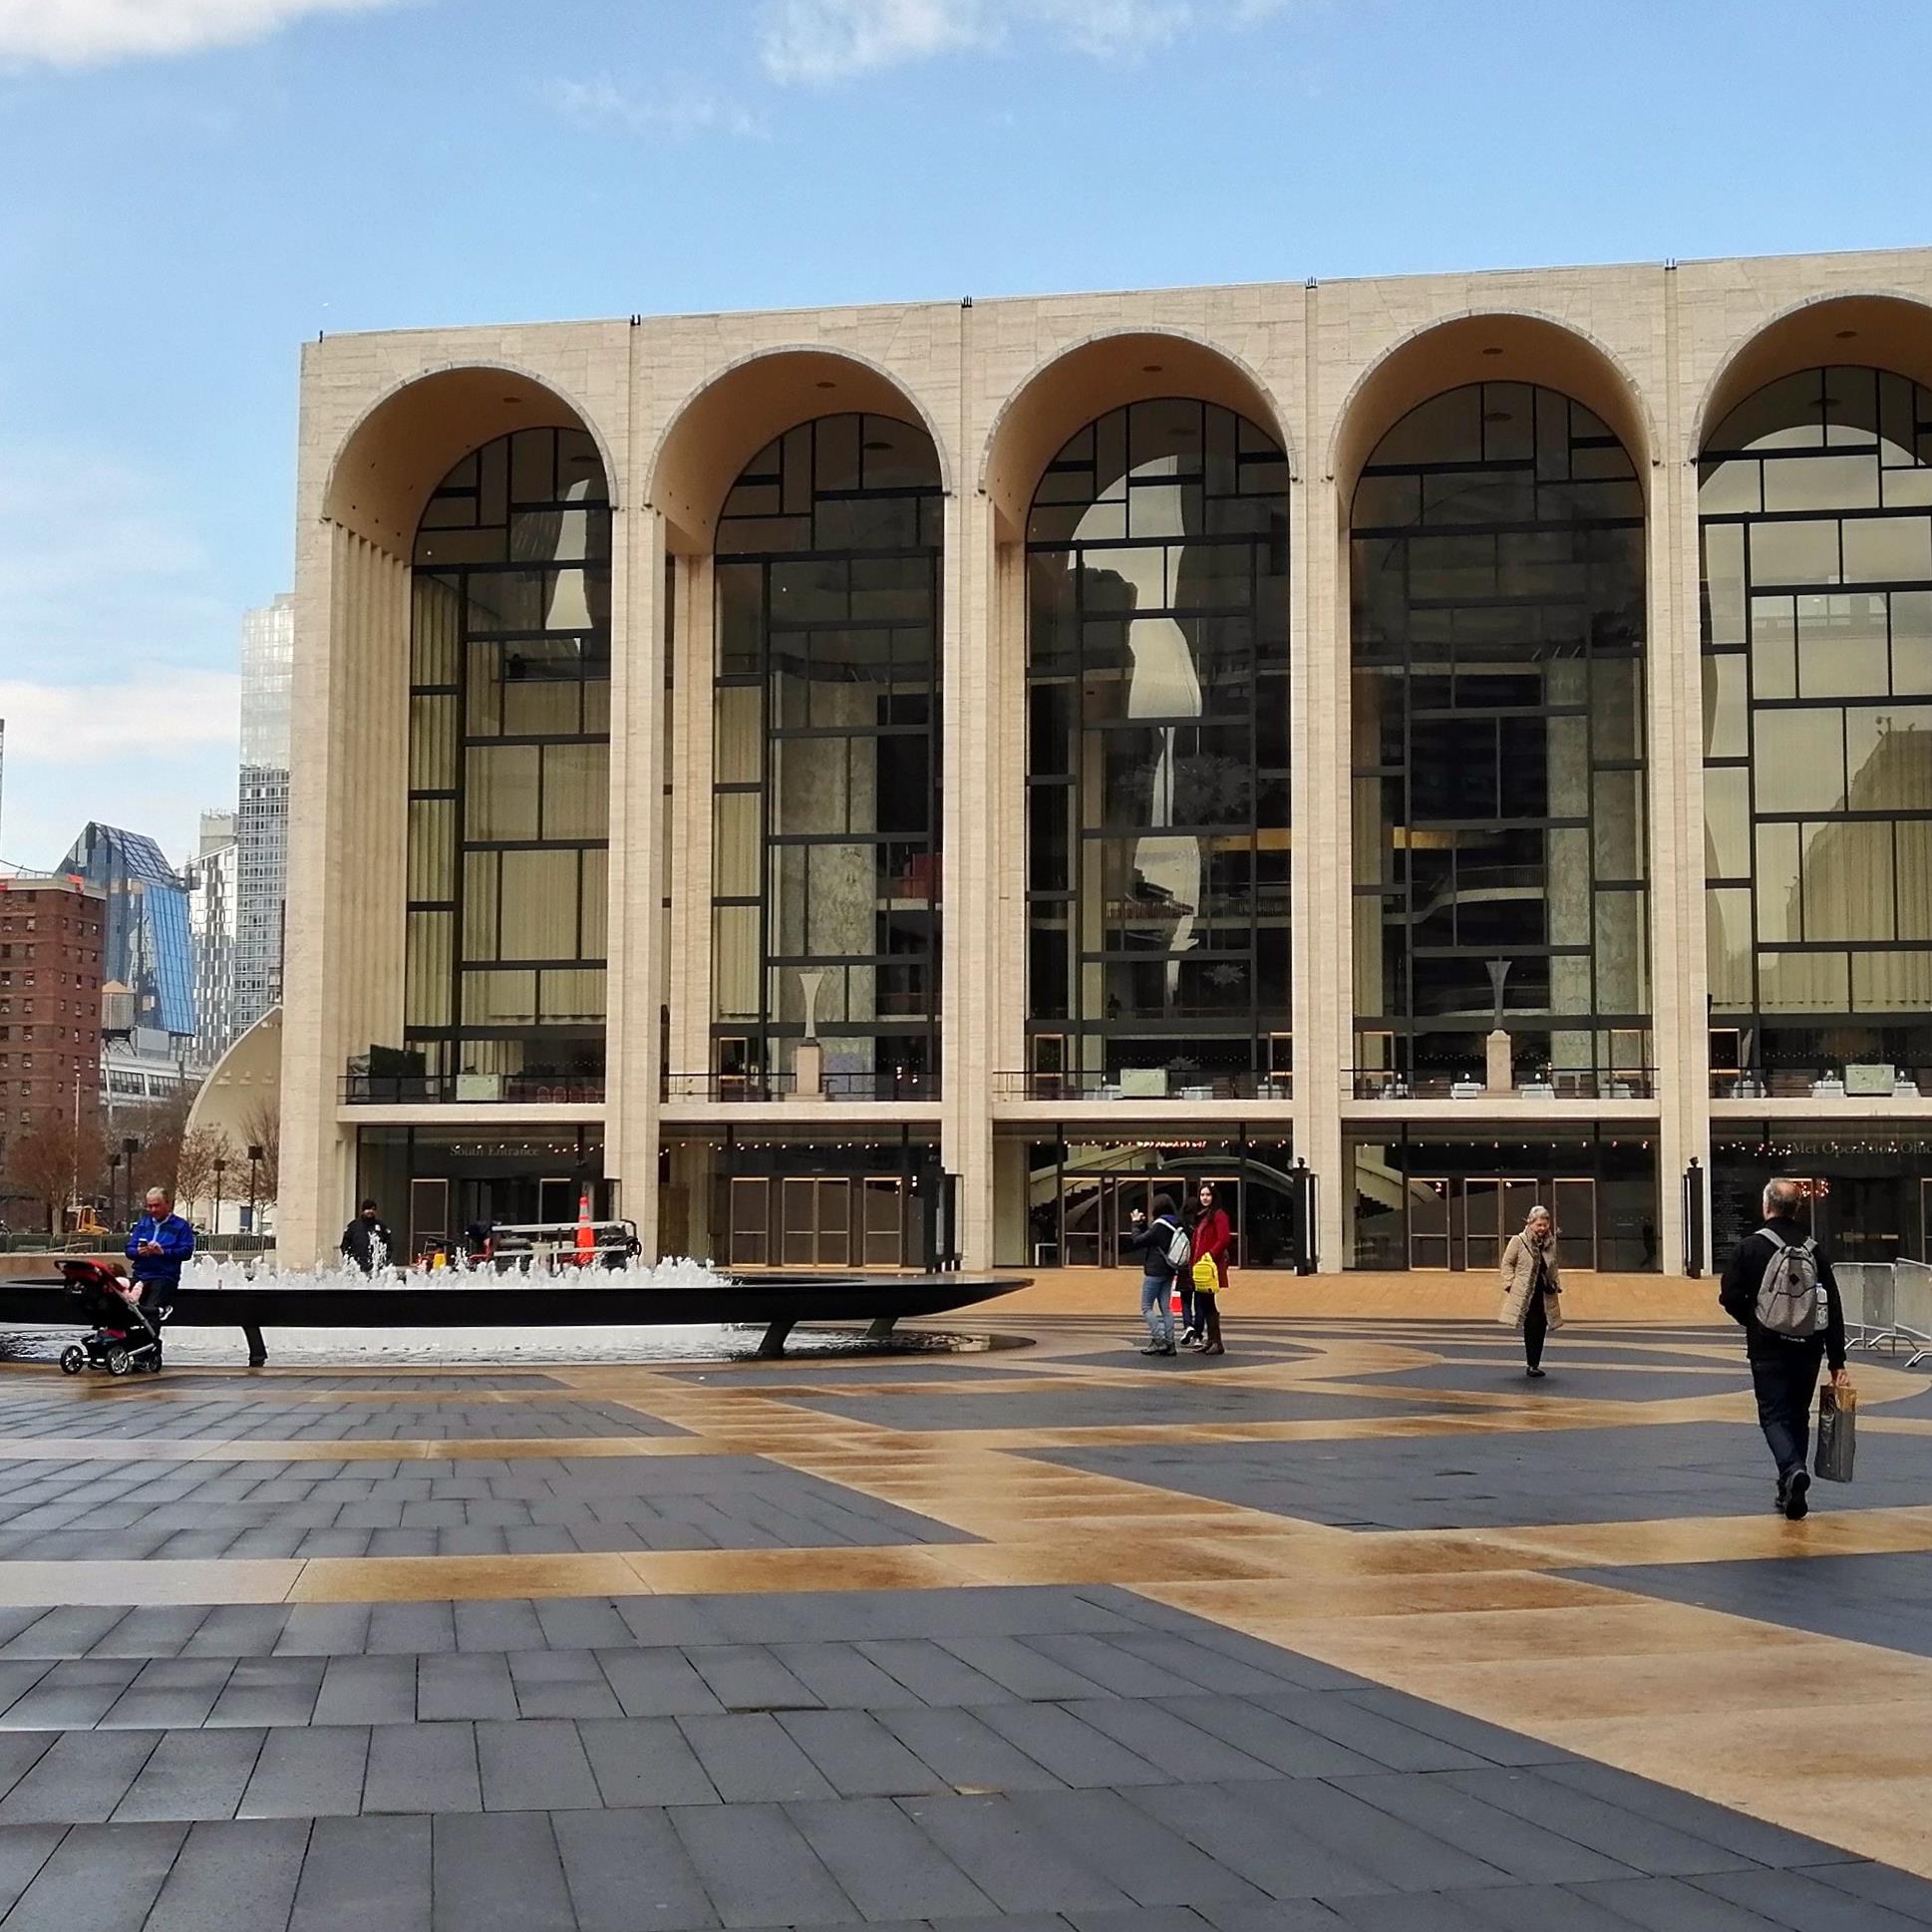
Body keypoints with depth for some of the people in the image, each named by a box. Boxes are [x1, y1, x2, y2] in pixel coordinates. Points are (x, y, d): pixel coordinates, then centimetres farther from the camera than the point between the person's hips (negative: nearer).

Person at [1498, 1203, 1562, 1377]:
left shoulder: (1550, 1243, 9)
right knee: (1532, 1328, -8)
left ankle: (1534, 1364, 14)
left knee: (1540, 1330, 5)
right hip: (1526, 1294, -5)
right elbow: (1507, 1263, 0)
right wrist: (1510, 1284, -7)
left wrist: (1557, 1284, 11)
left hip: (1545, 1294, 5)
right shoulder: (1518, 1241, -7)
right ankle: (1531, 1364, 1)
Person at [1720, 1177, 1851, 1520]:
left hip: (1768, 1349, -3)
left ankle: (1792, 1470, -25)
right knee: (1799, 1417, 16)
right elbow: (1834, 1310, 1)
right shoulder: (1814, 1250, 2)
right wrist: (1838, 1363, 4)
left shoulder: (1751, 1246, -8)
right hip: (1808, 1349, 3)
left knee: (1774, 1416, 2)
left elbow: (1730, 1297, -10)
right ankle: (1791, 1491, 21)